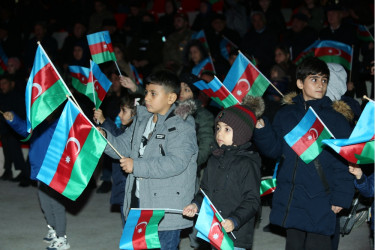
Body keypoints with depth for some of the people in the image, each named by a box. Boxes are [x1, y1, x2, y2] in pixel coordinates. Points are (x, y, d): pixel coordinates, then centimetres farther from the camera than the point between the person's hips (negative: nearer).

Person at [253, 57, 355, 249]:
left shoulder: (336, 120, -1)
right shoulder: (285, 115, 9)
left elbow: (345, 162, -3)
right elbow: (274, 149, 6)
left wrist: (341, 197, -9)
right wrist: (261, 129, -11)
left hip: (321, 202, -3)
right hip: (290, 199, 3)